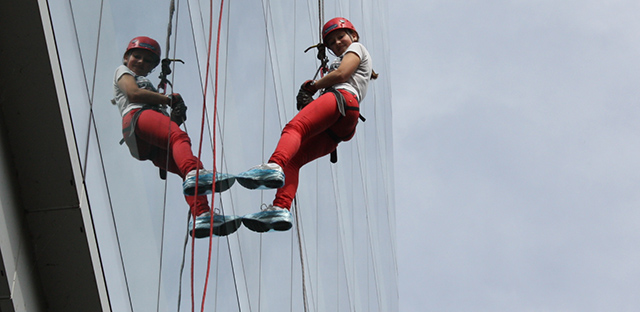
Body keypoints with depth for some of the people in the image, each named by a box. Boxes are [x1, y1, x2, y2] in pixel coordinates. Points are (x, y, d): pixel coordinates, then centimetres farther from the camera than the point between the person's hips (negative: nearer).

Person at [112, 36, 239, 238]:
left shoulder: (148, 86, 46)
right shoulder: (123, 71, 29)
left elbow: (168, 123, 30)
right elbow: (133, 93, 3)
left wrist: (176, 116, 7)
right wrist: (169, 99, 9)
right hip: (137, 116, -7)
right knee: (179, 137, -37)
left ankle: (201, 217, -40)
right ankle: (194, 174, -66)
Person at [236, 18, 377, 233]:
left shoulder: (357, 48, 25)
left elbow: (341, 74, 4)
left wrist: (312, 86, 16)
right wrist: (308, 101, 10)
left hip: (342, 98, -8)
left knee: (294, 127, -33)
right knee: (292, 160, -12)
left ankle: (274, 167, -62)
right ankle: (281, 209, -34)